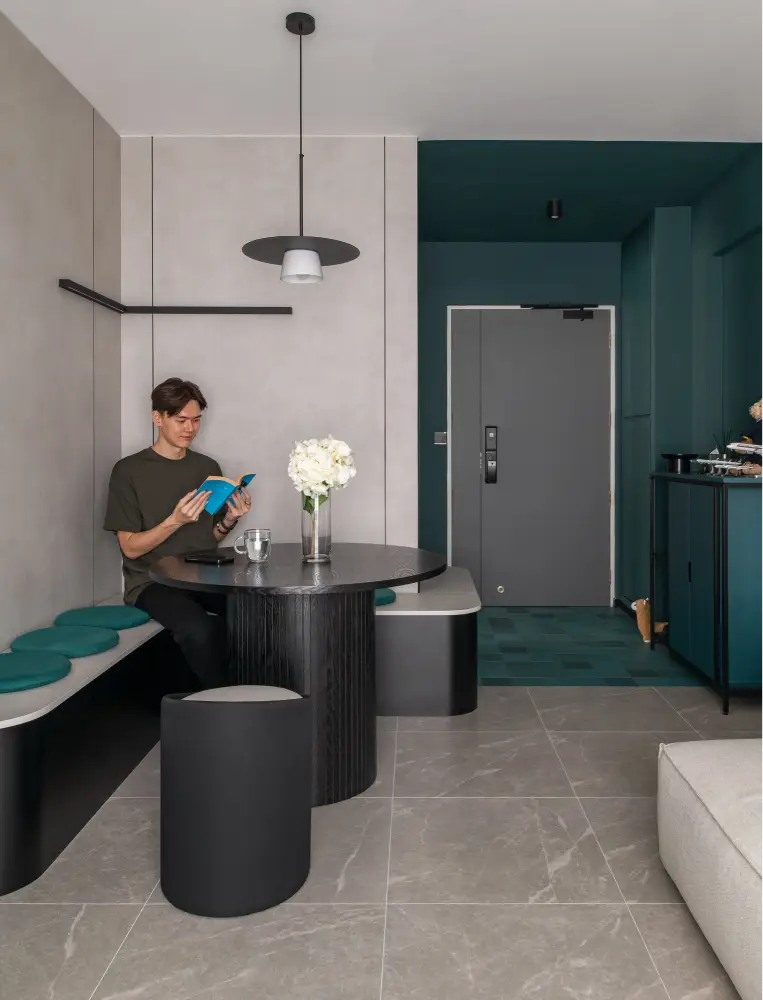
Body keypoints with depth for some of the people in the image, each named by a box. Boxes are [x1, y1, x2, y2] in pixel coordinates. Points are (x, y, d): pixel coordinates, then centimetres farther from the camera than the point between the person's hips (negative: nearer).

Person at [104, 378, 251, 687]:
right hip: (152, 581, -4)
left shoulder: (208, 467, 11)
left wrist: (229, 519, -6)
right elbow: (131, 548, -6)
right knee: (198, 629, -34)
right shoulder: (128, 471, -3)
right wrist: (175, 520, -21)